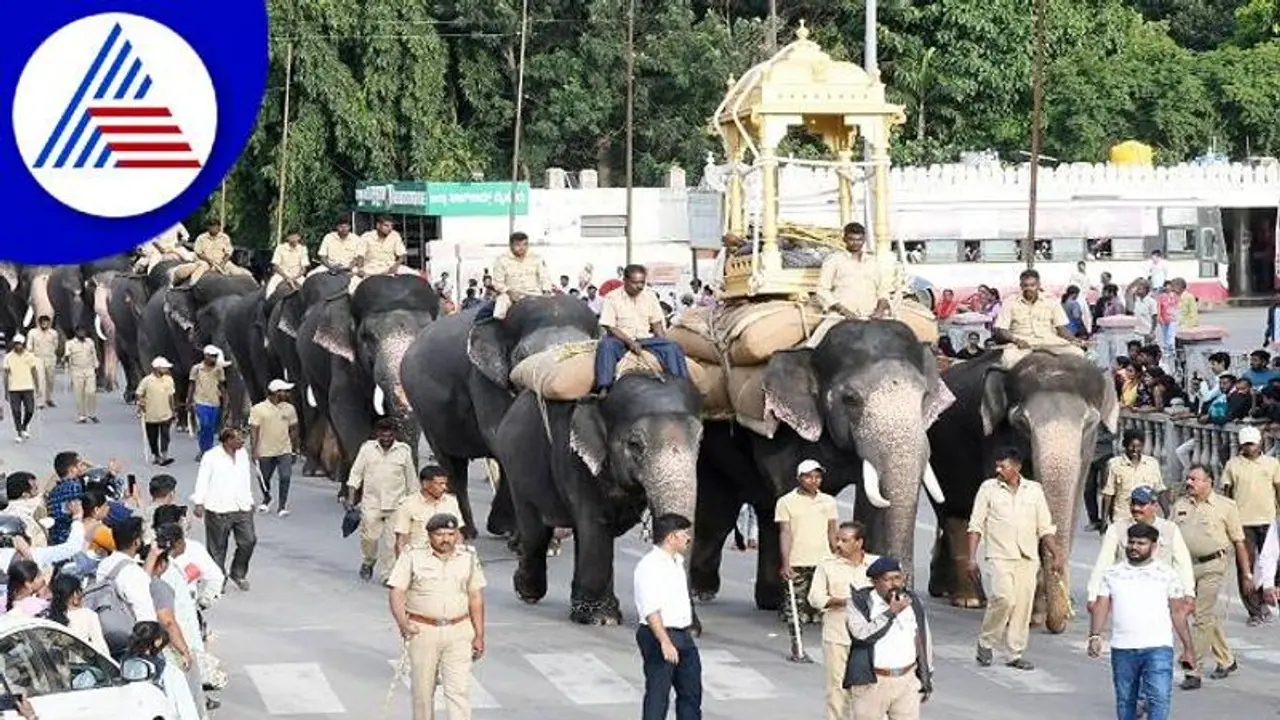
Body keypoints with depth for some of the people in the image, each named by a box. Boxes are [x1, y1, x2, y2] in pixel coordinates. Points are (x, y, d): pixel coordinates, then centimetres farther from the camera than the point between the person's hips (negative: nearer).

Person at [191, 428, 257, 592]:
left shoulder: (243, 454, 10)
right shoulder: (211, 457, -9)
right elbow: (202, 481, -10)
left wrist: (249, 501, 23)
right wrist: (199, 503, -17)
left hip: (242, 508, 5)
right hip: (218, 510, -5)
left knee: (248, 540, 0)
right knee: (218, 547, 4)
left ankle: (238, 574, 22)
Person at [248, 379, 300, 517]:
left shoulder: (289, 408, 3)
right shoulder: (258, 409, -8)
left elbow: (293, 430, 11)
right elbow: (254, 431, -8)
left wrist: (295, 449, 13)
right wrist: (254, 451, -14)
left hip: (285, 451, 1)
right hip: (265, 452, -1)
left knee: (285, 477, -12)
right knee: (264, 479, 13)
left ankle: (282, 506, -2)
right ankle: (266, 499, 41)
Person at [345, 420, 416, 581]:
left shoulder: (404, 450, 4)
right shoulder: (367, 448, 5)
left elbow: (410, 478, 12)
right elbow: (356, 471, 7)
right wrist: (350, 490, -4)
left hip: (396, 504, 0)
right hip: (371, 502, 0)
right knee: (369, 536, -3)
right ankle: (368, 562, 25)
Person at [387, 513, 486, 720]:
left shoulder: (469, 558, 8)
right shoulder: (413, 557, -1)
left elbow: (476, 598, 12)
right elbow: (397, 592, -6)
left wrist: (479, 635, 9)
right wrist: (402, 623, -21)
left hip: (459, 632, 1)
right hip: (422, 631, -1)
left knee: (459, 689, -7)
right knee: (422, 689, 7)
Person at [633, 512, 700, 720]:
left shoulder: (675, 562, 15)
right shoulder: (650, 565, -17)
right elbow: (651, 610, -25)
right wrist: (665, 642, -30)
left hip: (682, 636, 10)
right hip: (659, 635, -10)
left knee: (691, 690, 14)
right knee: (658, 694, -4)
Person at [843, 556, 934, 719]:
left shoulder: (913, 603, 9)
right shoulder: (858, 602, -6)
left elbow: (924, 642, 17)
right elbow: (862, 634, -22)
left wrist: (927, 678, 17)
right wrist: (891, 612, -21)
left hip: (907, 682, 3)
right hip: (871, 683, -3)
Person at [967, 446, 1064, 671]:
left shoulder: (1034, 490, 10)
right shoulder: (988, 488, 5)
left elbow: (1045, 528, 14)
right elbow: (976, 525, 4)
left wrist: (1056, 555, 4)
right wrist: (972, 558, -3)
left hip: (1028, 558, 3)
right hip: (1000, 557, -3)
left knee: (1023, 604, 1)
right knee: (1004, 598, -21)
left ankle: (1016, 654, 10)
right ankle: (985, 643, -4)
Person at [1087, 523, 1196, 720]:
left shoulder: (1167, 575, 5)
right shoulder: (1112, 574, 10)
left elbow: (1178, 612, 7)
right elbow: (1101, 606, 5)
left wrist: (1188, 647, 5)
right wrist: (1095, 635, -10)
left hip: (1158, 647, -3)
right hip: (1122, 649, 3)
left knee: (1159, 698, -15)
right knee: (1125, 700, 12)